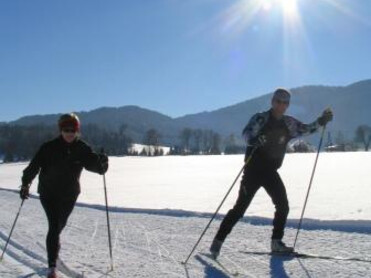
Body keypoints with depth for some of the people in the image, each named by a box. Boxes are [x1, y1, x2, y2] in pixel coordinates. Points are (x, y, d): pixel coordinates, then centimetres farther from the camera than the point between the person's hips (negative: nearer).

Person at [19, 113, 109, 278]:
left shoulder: (82, 149, -8)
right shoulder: (49, 148, -14)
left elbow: (92, 163, -19)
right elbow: (34, 166, -10)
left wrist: (101, 163, -40)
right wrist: (25, 183, -10)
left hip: (70, 195, 3)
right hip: (49, 193, -3)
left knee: (59, 225, 21)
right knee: (54, 226, -14)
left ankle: (54, 248, 50)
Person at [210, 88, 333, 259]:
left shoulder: (289, 123, 7)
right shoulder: (260, 118, -10)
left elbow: (306, 129, 21)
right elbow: (247, 133, -25)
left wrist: (321, 121, 6)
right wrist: (254, 140, -47)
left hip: (271, 172, 6)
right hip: (253, 170, -6)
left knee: (283, 206, 3)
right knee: (240, 207, -8)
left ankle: (276, 242, 18)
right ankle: (218, 241, 0)